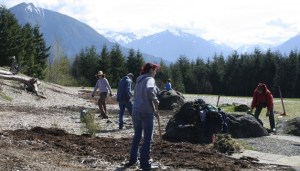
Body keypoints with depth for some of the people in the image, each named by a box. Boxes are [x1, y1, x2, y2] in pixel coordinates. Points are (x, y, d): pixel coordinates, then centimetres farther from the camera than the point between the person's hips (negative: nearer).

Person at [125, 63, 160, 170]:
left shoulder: (139, 81, 18)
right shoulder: (150, 79, -8)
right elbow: (149, 90, -31)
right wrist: (156, 101, -15)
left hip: (136, 111, 8)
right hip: (146, 112, -8)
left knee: (137, 135, 20)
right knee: (147, 138, 0)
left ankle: (133, 159, 27)